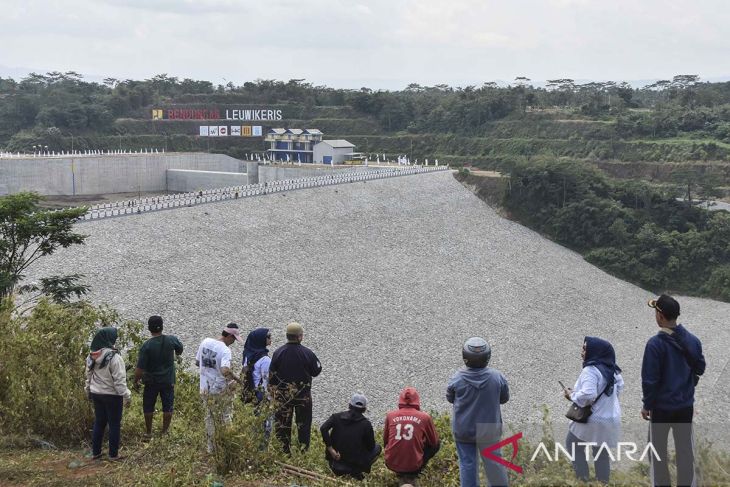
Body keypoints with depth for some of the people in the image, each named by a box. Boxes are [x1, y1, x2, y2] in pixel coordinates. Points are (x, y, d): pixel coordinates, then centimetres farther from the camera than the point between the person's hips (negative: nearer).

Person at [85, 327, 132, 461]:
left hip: (96, 393, 7)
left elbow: (89, 376, 12)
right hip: (112, 395, -7)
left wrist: (89, 391, 24)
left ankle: (95, 452, 23)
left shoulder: (91, 357, 2)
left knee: (99, 422, 18)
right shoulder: (114, 357, -21)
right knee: (114, 424, 5)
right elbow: (119, 380, -20)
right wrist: (126, 396, -13)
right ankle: (113, 454, 10)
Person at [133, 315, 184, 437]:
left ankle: (148, 431, 28)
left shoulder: (146, 346, -20)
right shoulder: (172, 340, -14)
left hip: (151, 381, -1)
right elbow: (180, 349, 10)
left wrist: (136, 381, -2)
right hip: (168, 381, 1)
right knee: (168, 406, 16)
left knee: (148, 406, 17)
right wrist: (177, 354, 32)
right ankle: (165, 431, 26)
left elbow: (140, 369, -18)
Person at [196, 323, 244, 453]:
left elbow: (197, 362, 9)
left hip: (205, 389, 6)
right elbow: (225, 371, -35)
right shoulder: (225, 350, -22)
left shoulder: (205, 342, -1)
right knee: (225, 418, 11)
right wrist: (236, 378, -19)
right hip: (220, 390, -6)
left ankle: (211, 447, 26)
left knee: (209, 417, 18)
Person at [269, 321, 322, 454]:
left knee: (282, 423, 13)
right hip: (303, 395, -1)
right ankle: (304, 450, 20)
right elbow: (316, 371, -2)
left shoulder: (278, 353, -10)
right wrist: (316, 361, 15)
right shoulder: (307, 353, -15)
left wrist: (274, 389, 10)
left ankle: (285, 452, 19)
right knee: (304, 423, 14)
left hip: (282, 395, 1)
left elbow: (271, 375, -3)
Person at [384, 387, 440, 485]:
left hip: (392, 464, 4)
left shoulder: (390, 415, -2)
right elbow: (434, 442, 6)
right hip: (414, 465, -4)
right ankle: (412, 476, 14)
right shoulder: (424, 417, -7)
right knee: (437, 445, 21)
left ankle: (401, 475, 21)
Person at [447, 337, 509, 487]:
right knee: (493, 461, 15)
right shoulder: (497, 377, -15)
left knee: (467, 463, 10)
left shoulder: (457, 379, -17)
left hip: (463, 429, 0)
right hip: (489, 429, 1)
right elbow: (504, 398, 1)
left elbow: (450, 398, 0)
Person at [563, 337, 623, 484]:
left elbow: (587, 395, -33)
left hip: (591, 419, -7)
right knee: (602, 453, 17)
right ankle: (603, 481, 20)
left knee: (573, 445, 13)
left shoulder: (591, 370, -23)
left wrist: (572, 395, -17)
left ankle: (583, 478, 9)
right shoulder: (612, 370, 5)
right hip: (611, 418, 7)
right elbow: (619, 387, 18)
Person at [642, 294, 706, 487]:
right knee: (685, 450, 13)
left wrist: (647, 404, -4)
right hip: (686, 406, 5)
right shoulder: (693, 340, -3)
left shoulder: (655, 343, -19)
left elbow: (649, 379, -16)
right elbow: (700, 368, 10)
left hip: (661, 407, -4)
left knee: (658, 452, 9)